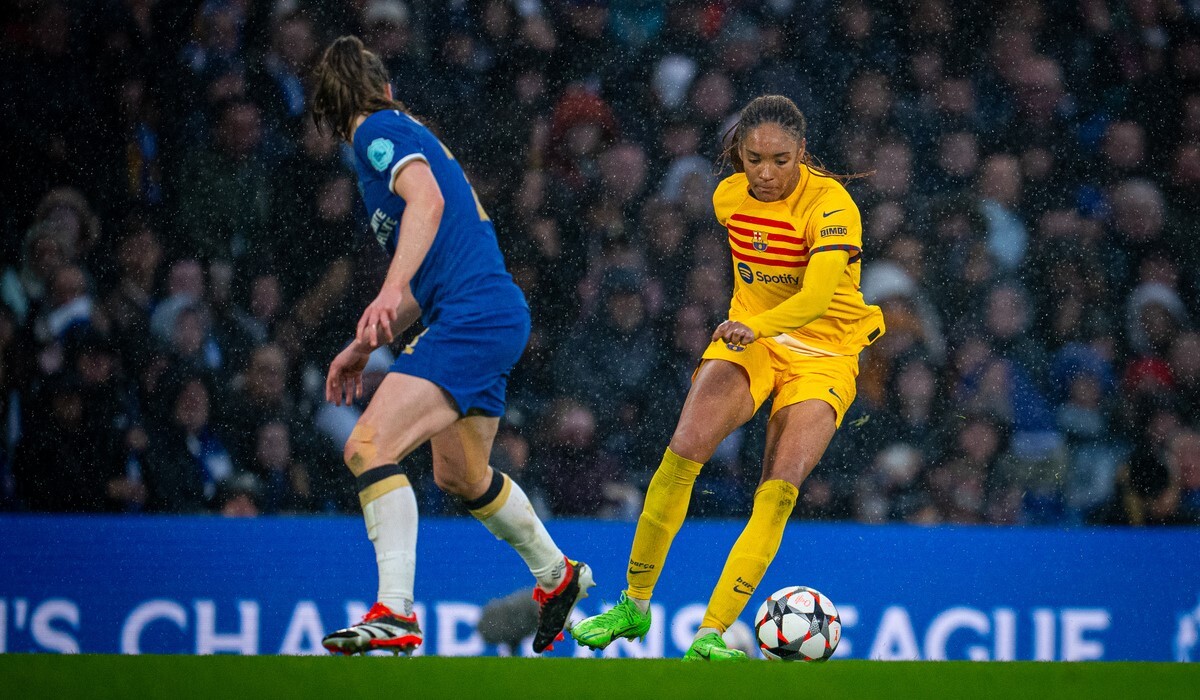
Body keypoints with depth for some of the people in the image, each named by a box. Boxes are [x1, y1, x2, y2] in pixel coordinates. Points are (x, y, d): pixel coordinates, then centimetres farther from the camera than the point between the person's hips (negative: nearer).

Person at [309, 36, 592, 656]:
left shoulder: (380, 132, -3)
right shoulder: (406, 131, 24)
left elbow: (428, 200, -23)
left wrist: (389, 292, -33)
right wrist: (363, 346, 31)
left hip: (473, 318, -10)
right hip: (488, 319, 10)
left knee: (369, 446, -20)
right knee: (459, 476, 27)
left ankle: (396, 615, -29)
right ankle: (557, 575, 49)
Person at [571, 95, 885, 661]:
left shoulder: (830, 204, -22)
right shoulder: (729, 197, -3)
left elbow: (816, 297, -38)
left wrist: (757, 327, -53)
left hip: (824, 353, -4)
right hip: (747, 337, 4)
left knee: (780, 491, -22)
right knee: (684, 449, -21)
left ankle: (710, 635, -17)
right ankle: (634, 605, -8)